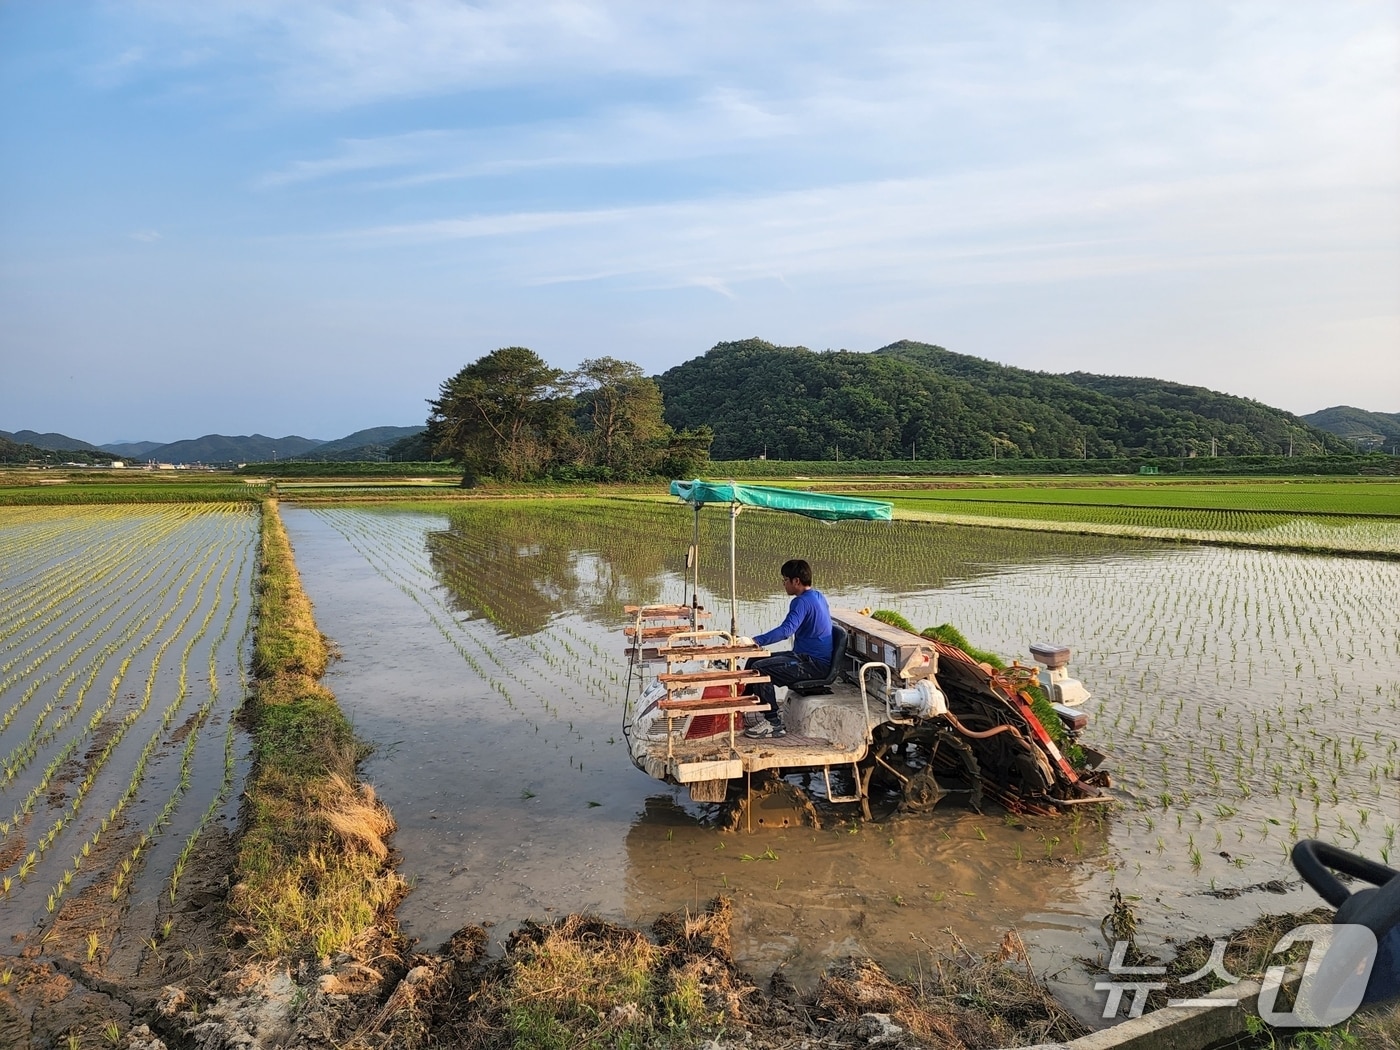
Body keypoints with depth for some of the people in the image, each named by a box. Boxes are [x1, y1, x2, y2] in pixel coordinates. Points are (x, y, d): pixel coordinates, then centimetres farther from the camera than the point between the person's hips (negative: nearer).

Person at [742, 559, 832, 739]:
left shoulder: (802, 602, -19)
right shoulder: (818, 596, 12)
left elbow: (786, 630, -34)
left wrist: (756, 640, -41)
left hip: (814, 665, -11)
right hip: (809, 657, 11)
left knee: (759, 668, -22)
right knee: (755, 660, 11)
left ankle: (774, 723, -14)